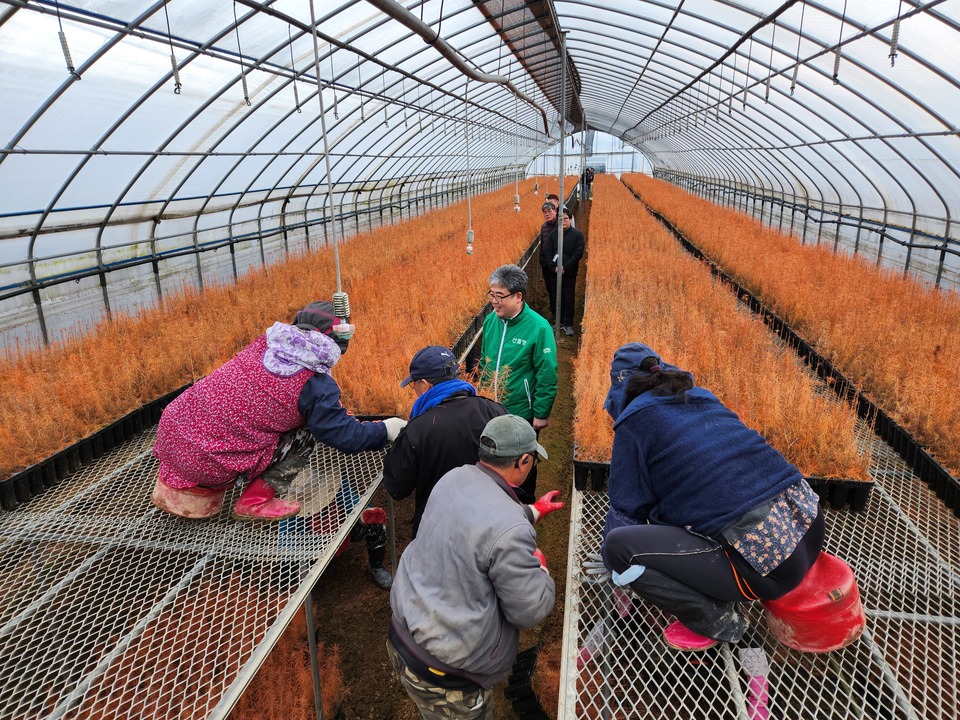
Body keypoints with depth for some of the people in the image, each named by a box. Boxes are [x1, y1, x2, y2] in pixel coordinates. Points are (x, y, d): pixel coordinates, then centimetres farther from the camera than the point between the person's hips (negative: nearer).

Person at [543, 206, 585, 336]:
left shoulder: (577, 234, -3)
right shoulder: (553, 234, 6)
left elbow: (578, 253, -9)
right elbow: (548, 252, 2)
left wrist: (565, 267, -15)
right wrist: (554, 267, -11)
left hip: (569, 273, -3)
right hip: (555, 272, 3)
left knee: (568, 299, 0)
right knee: (557, 298, 10)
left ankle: (569, 324, 7)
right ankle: (560, 321, 23)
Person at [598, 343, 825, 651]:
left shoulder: (634, 422, -2)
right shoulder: (703, 399, 18)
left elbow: (627, 507, 3)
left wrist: (611, 562, 21)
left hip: (765, 558, -8)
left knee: (618, 545, -7)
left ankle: (717, 620, 5)